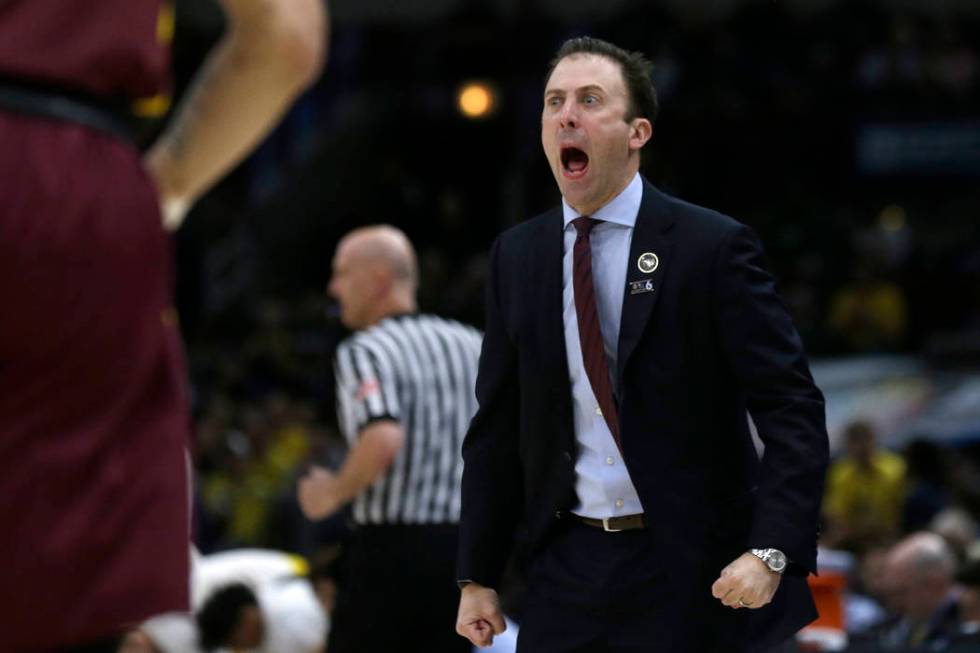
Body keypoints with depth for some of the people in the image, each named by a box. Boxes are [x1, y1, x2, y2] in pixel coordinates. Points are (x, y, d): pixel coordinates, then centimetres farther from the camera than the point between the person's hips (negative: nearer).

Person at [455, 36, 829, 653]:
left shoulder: (713, 247, -7)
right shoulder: (516, 256, 7)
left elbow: (793, 411, -11)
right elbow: (497, 427, 11)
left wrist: (771, 552, -23)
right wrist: (478, 576, 7)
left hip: (691, 573, -4)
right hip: (567, 567, 4)